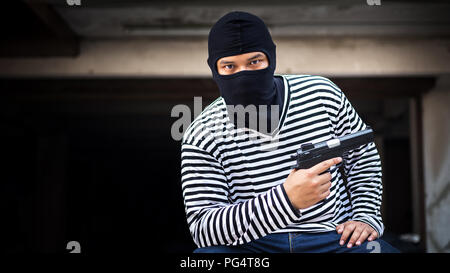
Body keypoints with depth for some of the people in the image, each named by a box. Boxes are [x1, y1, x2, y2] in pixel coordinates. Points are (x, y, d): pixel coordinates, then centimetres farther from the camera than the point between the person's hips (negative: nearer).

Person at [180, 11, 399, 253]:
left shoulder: (322, 94, 1)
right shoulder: (201, 136, -8)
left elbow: (364, 158, 17)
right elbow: (202, 230, -19)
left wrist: (365, 218, 3)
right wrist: (287, 199, -31)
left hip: (334, 238, 2)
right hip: (253, 246, -1)